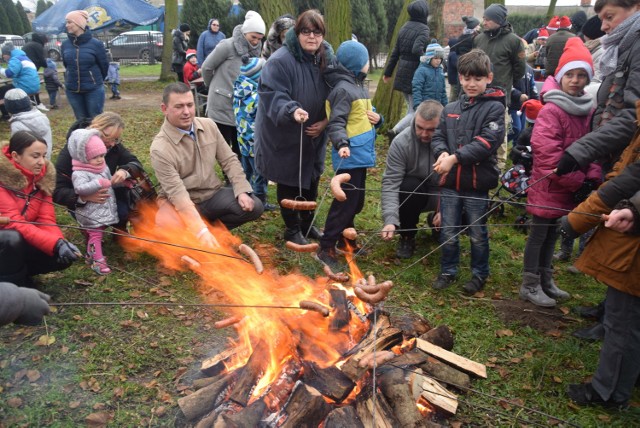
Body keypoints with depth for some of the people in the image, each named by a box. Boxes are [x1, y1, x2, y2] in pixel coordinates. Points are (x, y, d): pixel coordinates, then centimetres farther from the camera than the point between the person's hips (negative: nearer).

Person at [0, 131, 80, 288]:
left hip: (21, 243, 6)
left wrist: (61, 242, -28)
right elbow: (14, 222, -30)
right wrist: (55, 244, -40)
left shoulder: (42, 177, -4)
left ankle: (18, 270, 9)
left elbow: (46, 219, -8)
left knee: (64, 256, -14)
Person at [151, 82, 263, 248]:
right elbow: (177, 193, -27)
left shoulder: (208, 126, -4)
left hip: (213, 194, 5)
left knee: (254, 207, -17)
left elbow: (229, 160, 3)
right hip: (180, 202, -4)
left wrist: (242, 191, -12)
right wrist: (201, 231, -36)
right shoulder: (160, 148, -21)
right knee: (168, 226, -37)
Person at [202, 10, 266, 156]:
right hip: (222, 105, -6)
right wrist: (214, 87, 10)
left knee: (239, 149, 10)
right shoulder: (228, 45, -13)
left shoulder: (255, 50, 5)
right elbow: (206, 67, -5)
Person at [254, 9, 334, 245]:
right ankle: (292, 229, 25)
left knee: (311, 179, 17)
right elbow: (271, 95, -26)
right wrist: (291, 111, -43)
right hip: (284, 135, -6)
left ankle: (307, 223, 38)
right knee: (289, 182, 7)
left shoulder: (327, 59, 0)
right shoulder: (281, 60, -22)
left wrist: (325, 121, -6)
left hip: (313, 135, 6)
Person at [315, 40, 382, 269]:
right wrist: (342, 144, -40)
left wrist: (377, 118, 1)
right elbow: (336, 123, -24)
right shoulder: (343, 89, -16)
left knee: (356, 200, 18)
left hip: (361, 154, 10)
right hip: (350, 155, -10)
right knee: (345, 202, -6)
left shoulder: (359, 85, 15)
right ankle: (326, 248, 4)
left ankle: (344, 239, 33)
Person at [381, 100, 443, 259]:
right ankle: (407, 237, -8)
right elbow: (391, 183, -26)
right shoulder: (401, 142, -23)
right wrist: (390, 220, -37)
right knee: (409, 186, -33)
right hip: (415, 192, 0)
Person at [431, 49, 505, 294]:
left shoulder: (494, 107, -6)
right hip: (450, 182, 4)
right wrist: (442, 152, -14)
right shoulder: (451, 109, 9)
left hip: (477, 182, -4)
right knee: (448, 232, 13)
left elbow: (488, 141, -17)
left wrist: (455, 157, -23)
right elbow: (438, 136, 10)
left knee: (478, 234, 11)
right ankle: (448, 271, 31)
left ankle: (480, 274, 30)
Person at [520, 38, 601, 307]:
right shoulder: (551, 110, -17)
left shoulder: (589, 110, 6)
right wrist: (577, 181, -19)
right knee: (539, 234, 3)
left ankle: (545, 280, 31)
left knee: (552, 233, 18)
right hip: (548, 185, -7)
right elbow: (546, 153, -24)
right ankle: (530, 286, 15)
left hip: (569, 188, 7)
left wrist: (593, 178, -6)